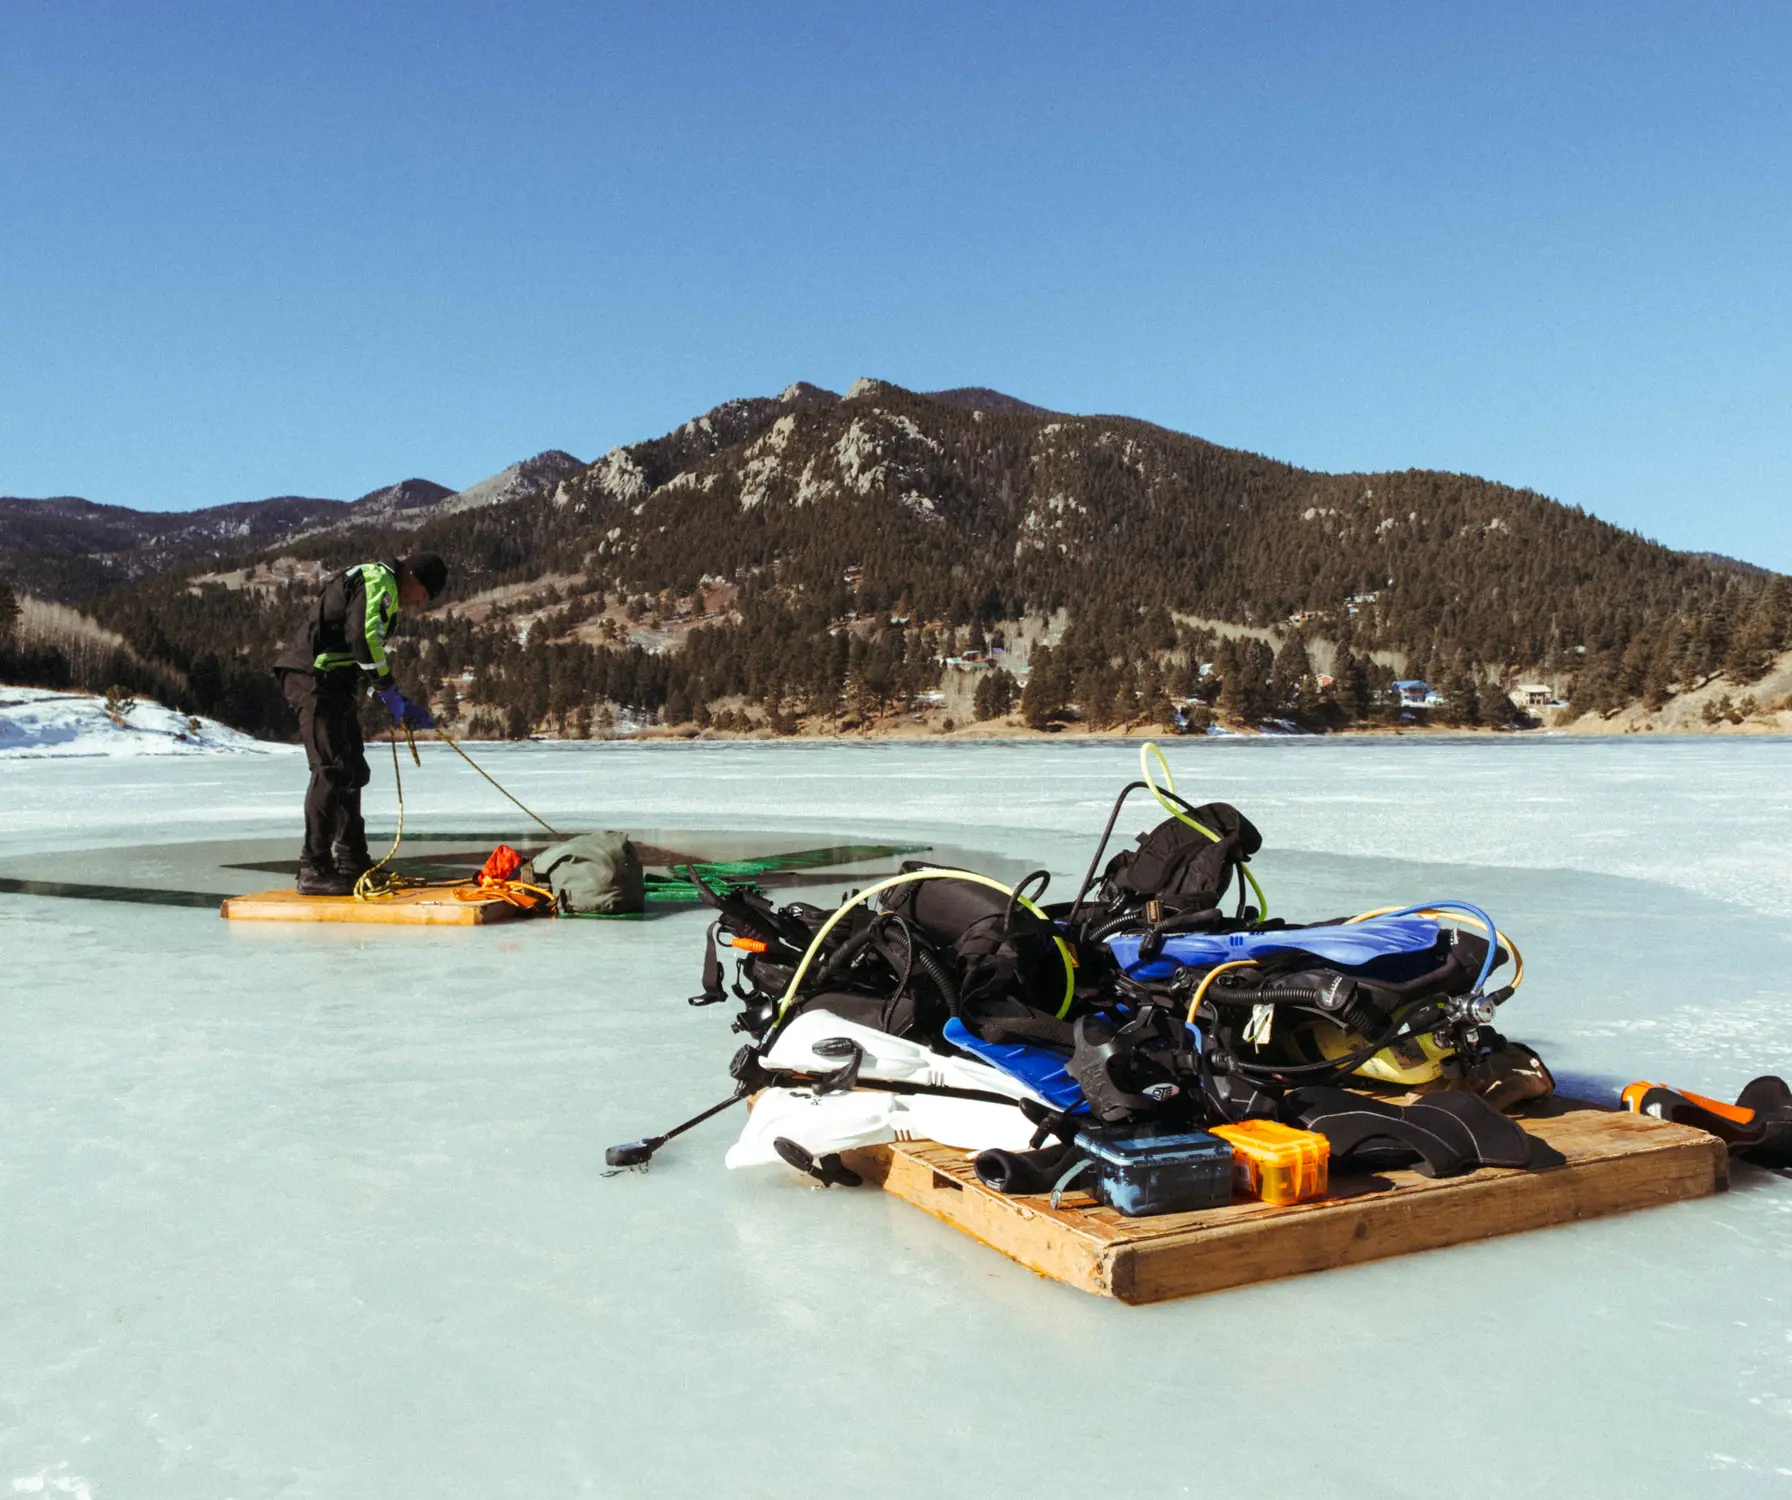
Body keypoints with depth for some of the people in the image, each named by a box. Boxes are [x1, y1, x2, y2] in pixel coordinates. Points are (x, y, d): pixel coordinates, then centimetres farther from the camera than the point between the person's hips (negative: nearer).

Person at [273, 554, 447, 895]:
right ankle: (314, 870, -12)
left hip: (335, 685, 11)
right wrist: (390, 692, -19)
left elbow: (369, 655, 23)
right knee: (332, 770, -14)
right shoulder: (379, 580, -11)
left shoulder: (384, 590, 22)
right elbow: (363, 638, -24)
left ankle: (352, 863, 23)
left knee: (353, 772, 14)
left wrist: (402, 705, 14)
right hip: (313, 678, -11)